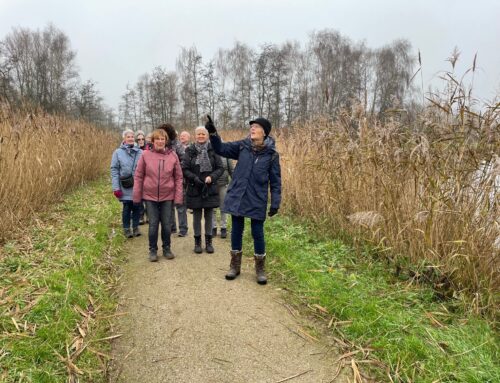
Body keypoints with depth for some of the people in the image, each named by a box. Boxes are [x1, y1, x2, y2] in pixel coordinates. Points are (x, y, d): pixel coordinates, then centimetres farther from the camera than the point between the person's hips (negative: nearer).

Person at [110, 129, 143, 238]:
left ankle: (136, 227, 26)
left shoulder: (140, 152, -2)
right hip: (126, 187, -1)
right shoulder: (118, 152, -2)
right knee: (127, 208, 6)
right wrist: (116, 187, -10)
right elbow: (114, 170, -4)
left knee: (137, 207, 9)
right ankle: (126, 228, 22)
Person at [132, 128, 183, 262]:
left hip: (167, 196, 1)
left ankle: (167, 248, 27)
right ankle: (153, 250, 22)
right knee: (153, 224, 6)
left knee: (166, 224, 10)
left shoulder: (173, 156, -2)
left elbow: (178, 177, 0)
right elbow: (138, 176, -1)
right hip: (150, 196, -1)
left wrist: (178, 196, -4)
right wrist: (137, 196, -3)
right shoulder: (146, 155, -4)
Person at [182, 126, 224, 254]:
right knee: (197, 217, 9)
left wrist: (212, 177, -16)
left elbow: (220, 168, -1)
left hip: (210, 189, 0)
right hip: (194, 189, 0)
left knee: (209, 216, 9)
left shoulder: (212, 150, -1)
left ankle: (208, 241, 21)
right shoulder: (190, 150, -1)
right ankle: (197, 241, 21)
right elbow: (184, 169, -4)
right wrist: (195, 178, -17)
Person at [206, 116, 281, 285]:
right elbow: (221, 149, 3)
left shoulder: (271, 154, -5)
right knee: (236, 231, 11)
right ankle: (235, 266, 27)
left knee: (257, 233, 6)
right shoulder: (242, 146, 2)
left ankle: (260, 269, 22)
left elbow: (275, 181, -2)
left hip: (257, 201, -2)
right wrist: (213, 133, -13)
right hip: (237, 197, 3)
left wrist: (275, 202, -6)